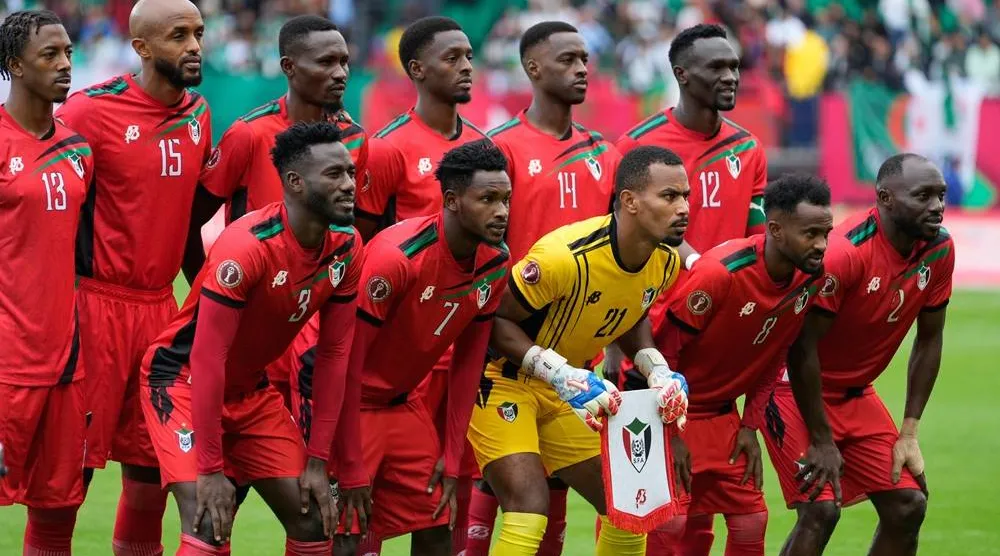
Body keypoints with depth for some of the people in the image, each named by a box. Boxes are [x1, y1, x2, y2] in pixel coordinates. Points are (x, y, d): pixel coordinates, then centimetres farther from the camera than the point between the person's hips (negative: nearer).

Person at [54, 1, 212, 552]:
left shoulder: (197, 115, 9)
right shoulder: (90, 110, -10)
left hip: (162, 307, 6)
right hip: (99, 303, -6)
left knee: (152, 468, 8)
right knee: (72, 465, -5)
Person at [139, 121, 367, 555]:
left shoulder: (347, 248, -8)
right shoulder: (247, 247, -29)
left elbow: (334, 353, -2)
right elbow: (207, 359, -27)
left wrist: (319, 461, -4)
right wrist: (210, 470, -26)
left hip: (251, 388, 7)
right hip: (182, 379, -7)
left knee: (313, 519, 2)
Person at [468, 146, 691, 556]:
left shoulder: (666, 262, -7)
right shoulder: (566, 256, -31)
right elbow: (494, 319, -22)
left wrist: (658, 370, -3)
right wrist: (561, 373, -30)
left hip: (568, 389, 8)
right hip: (503, 380, -8)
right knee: (529, 514, -24)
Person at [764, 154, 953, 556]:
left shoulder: (939, 250, -6)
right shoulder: (845, 252, -29)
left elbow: (928, 341, 5)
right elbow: (801, 348, -24)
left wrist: (908, 434, 2)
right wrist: (821, 442, -19)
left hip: (856, 393, 8)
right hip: (797, 387, -8)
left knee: (908, 506, 3)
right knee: (820, 510, -19)